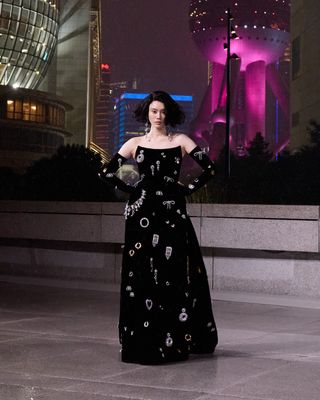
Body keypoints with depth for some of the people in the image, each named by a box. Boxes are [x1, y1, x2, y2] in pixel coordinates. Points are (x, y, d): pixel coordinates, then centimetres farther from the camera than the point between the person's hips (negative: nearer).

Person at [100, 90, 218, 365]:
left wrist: (188, 189, 0)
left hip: (173, 215, 0)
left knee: (175, 275, -1)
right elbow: (107, 172, 8)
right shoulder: (135, 144, 9)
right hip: (143, 215, 0)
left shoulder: (180, 141, 8)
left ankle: (177, 340, 7)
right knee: (142, 277, 0)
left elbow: (210, 168, 4)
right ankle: (144, 341, 5)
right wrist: (131, 190, 3)